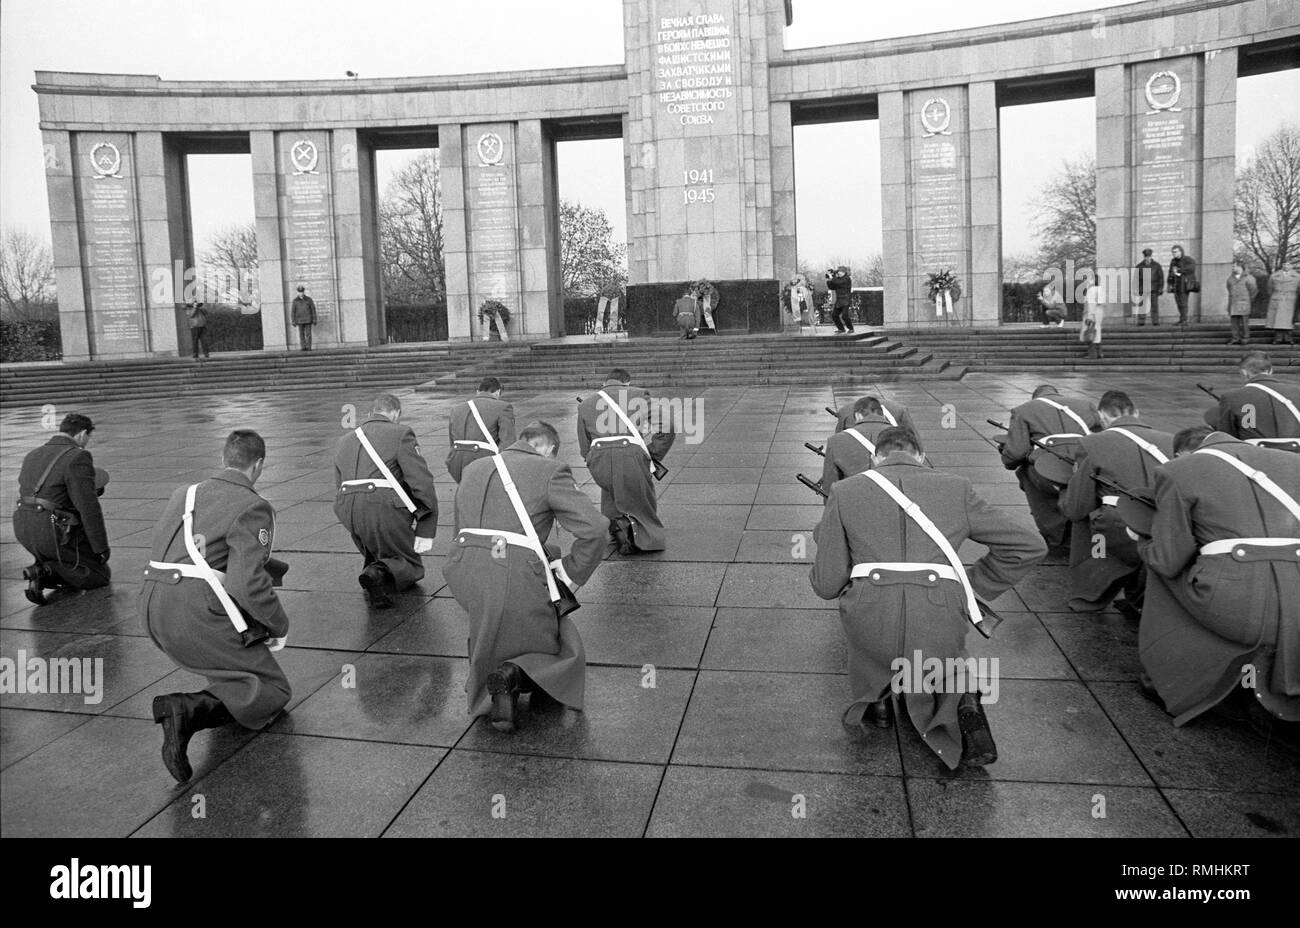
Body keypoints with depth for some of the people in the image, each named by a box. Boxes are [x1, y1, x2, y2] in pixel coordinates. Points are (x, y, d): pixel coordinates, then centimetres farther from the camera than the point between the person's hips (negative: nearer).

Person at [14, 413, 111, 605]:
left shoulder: (33, 455, 13)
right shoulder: (78, 457, -14)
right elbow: (89, 509, -18)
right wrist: (102, 547, -9)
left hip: (24, 532, 8)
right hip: (57, 536, -8)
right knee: (101, 576, 9)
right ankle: (45, 571, -13)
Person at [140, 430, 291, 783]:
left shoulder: (183, 495, 17)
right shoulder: (253, 507, -8)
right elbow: (248, 582, -19)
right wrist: (280, 626, -4)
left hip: (153, 611, 8)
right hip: (200, 618, -8)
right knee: (274, 692, 2)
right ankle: (190, 709, -21)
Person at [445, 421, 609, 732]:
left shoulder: (472, 469, 18)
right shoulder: (551, 471, -2)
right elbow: (596, 530, -10)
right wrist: (570, 575, 2)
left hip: (463, 580, 6)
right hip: (516, 582, -6)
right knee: (564, 659, 15)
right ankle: (515, 674, -14)